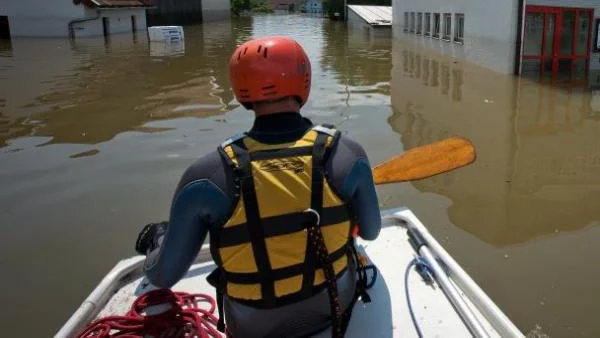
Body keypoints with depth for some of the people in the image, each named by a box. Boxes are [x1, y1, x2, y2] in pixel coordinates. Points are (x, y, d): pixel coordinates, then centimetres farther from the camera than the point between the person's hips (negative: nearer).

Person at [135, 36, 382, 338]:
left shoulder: (206, 176, -24)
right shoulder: (347, 154, -20)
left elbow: (163, 277, -13)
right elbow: (371, 232, -2)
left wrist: (157, 240, 10)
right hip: (337, 304, 1)